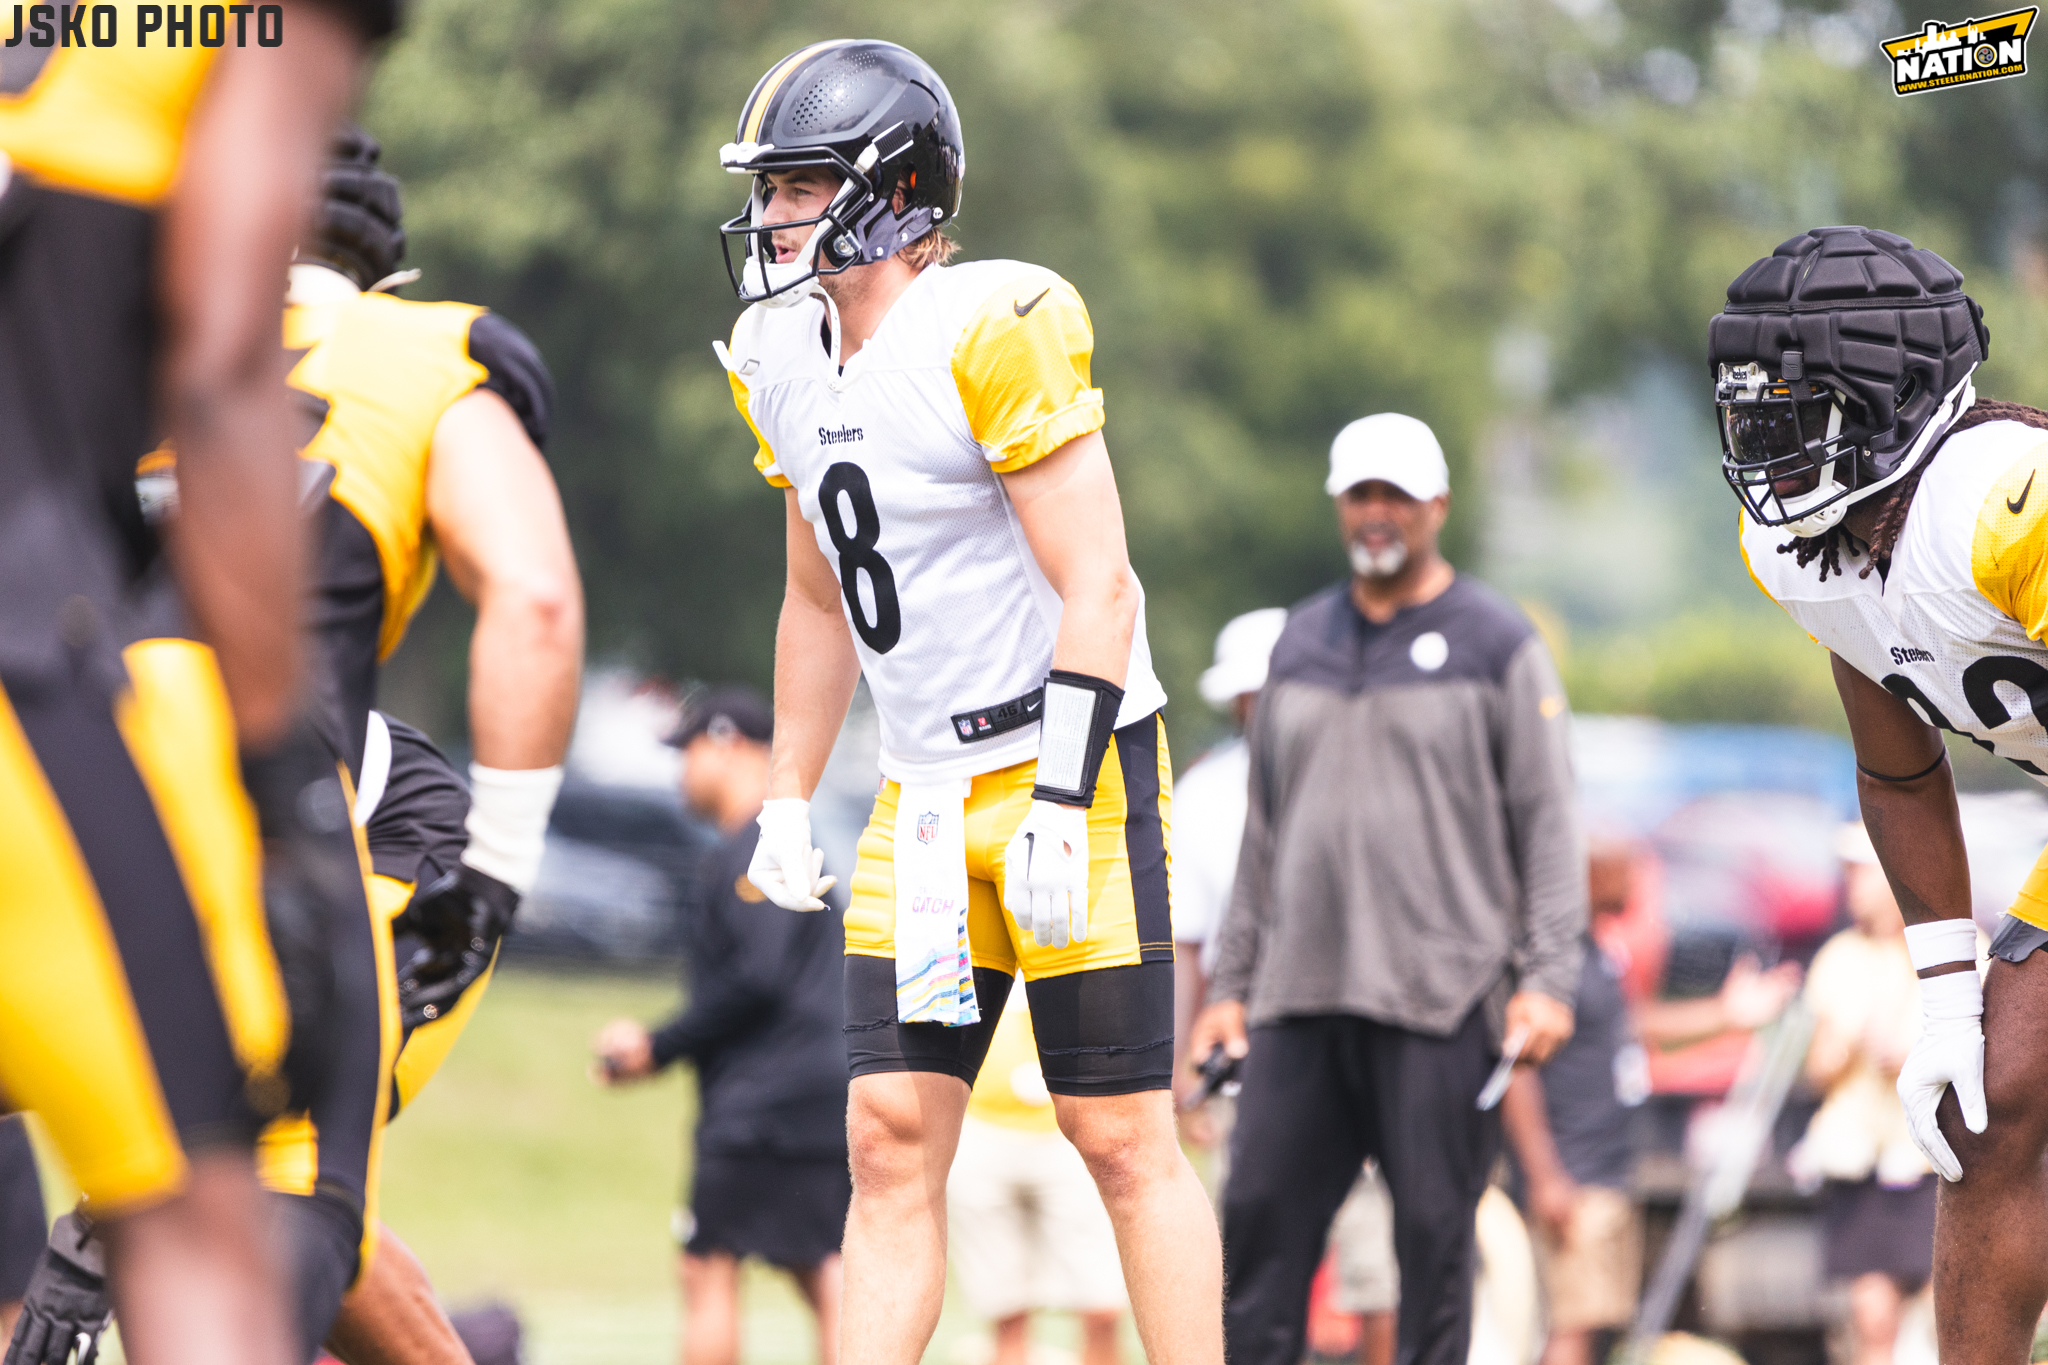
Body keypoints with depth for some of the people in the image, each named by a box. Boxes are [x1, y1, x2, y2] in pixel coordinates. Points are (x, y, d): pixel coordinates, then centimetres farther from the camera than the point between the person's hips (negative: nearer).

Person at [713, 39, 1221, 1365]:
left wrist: (1061, 807, -22)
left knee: (1123, 1136, -4)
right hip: (928, 794, 7)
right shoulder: (785, 360, 9)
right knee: (893, 1133, 2)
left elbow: (1097, 592, -18)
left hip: (1069, 765, -7)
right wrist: (787, 799, 19)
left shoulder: (992, 334, -16)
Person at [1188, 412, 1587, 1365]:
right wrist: (1231, 982, 15)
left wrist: (1548, 978, -11)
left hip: (1441, 999, -4)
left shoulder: (1497, 646, 2)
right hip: (1300, 996, 5)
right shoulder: (1300, 644, 17)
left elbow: (1547, 822, -1)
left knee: (1435, 1233, -3)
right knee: (1260, 1216, -3)